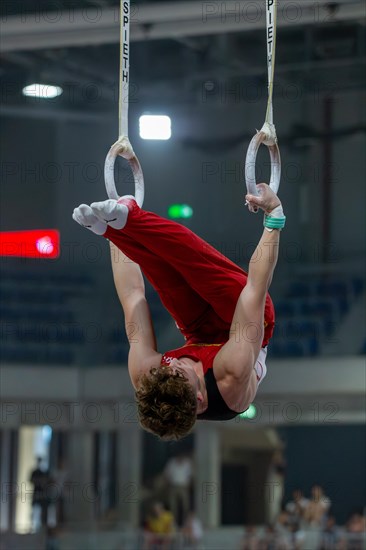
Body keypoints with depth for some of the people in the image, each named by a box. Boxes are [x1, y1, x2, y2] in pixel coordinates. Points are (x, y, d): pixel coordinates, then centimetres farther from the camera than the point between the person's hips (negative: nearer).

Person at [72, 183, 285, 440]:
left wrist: (115, 235, -14)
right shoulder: (232, 378, -41)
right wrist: (274, 215, -38)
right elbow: (256, 288, -40)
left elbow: (132, 296, -24)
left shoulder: (145, 379, -34)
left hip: (201, 329, 2)